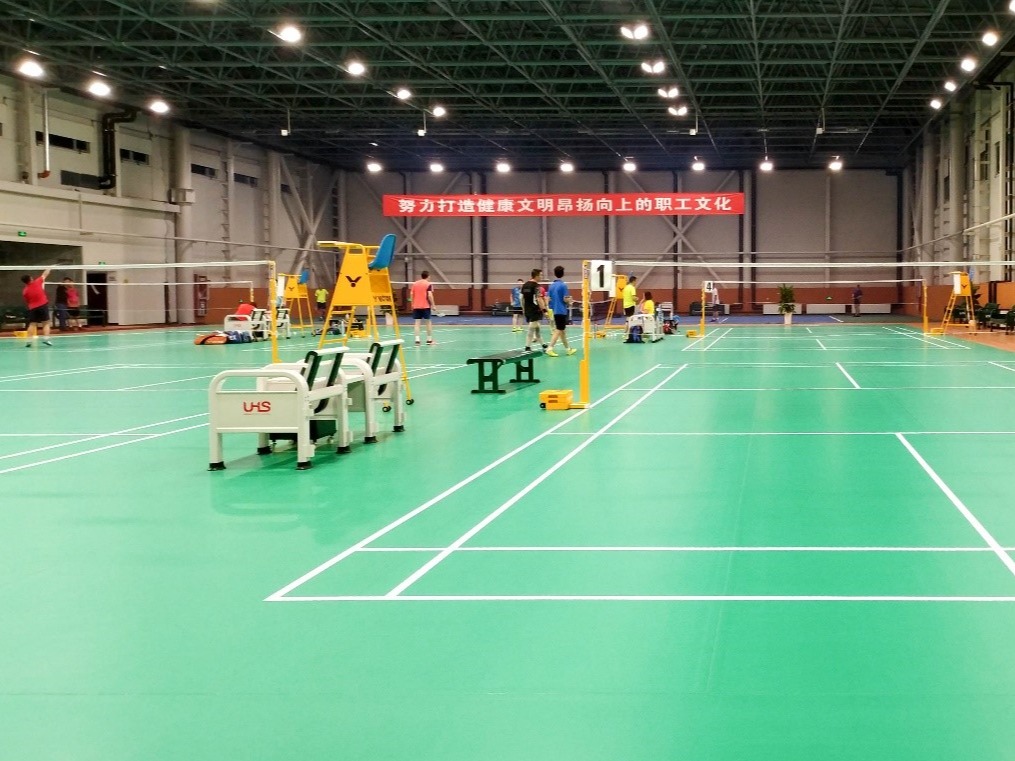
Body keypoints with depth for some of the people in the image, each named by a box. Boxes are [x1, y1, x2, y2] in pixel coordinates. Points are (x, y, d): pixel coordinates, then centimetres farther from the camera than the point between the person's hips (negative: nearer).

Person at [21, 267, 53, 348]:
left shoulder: (25, 291, 2)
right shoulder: (37, 282, -2)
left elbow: (27, 302, 9)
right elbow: (44, 275, 12)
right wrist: (48, 269, 29)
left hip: (33, 308, 2)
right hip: (43, 305, -2)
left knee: (32, 324, 5)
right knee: (46, 323, 3)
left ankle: (30, 340, -3)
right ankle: (46, 338, -9)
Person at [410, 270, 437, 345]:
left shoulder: (414, 284, 7)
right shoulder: (428, 284, -6)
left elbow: (412, 295, 8)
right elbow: (430, 295, -14)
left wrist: (413, 305, 17)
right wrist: (433, 305, -9)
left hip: (416, 306, 3)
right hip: (426, 306, -3)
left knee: (417, 323, 3)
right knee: (428, 322, 8)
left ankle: (417, 340, -5)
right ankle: (429, 340, 11)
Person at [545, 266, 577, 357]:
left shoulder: (551, 285, 6)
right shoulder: (563, 285, -14)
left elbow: (549, 299, 7)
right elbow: (566, 299, -16)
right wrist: (570, 300, 5)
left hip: (555, 311, 7)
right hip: (562, 311, -7)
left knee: (562, 330, 15)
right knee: (558, 330, -5)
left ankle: (568, 349, 24)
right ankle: (549, 349, -12)